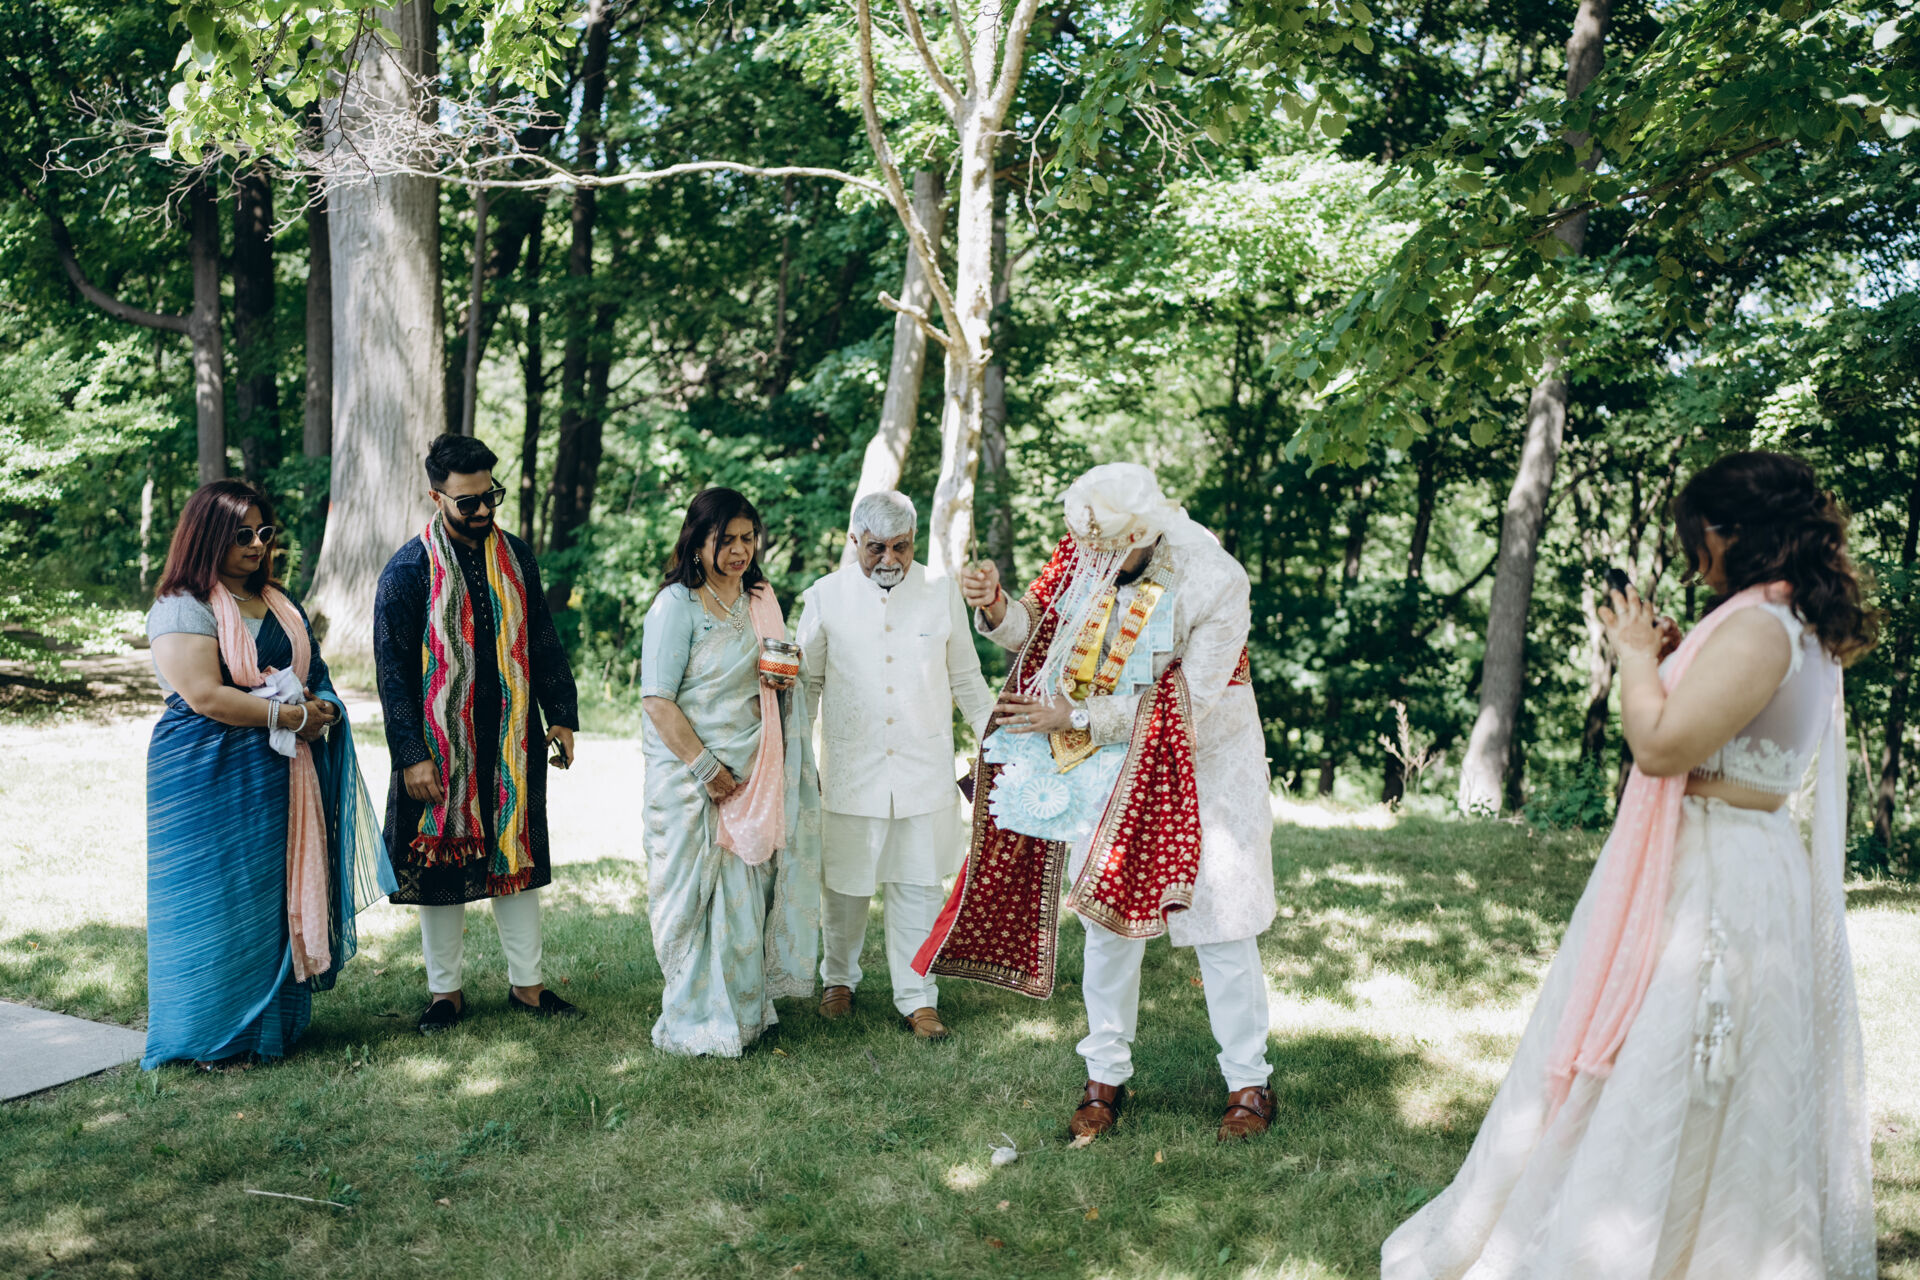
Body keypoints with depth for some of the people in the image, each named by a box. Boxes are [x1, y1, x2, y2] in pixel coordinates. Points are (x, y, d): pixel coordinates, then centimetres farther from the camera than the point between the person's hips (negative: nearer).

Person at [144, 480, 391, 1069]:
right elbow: (205, 695, -19)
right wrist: (293, 716, -15)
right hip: (210, 775, -7)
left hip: (282, 776, 7)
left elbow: (314, 676, 21)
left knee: (281, 894, 9)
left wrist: (322, 707, -2)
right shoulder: (183, 607, -9)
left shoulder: (280, 604, 15)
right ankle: (211, 1034, 10)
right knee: (217, 898, -1)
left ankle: (271, 1022, 19)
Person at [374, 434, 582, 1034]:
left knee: (516, 859, 11)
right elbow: (392, 669, -9)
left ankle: (526, 983, 23)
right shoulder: (407, 570, -8)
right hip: (441, 749, -3)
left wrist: (561, 715, 6)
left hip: (513, 745, 4)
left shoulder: (516, 556, 5)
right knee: (440, 867, 7)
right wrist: (411, 754, -13)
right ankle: (446, 990, 22)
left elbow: (543, 643, 12)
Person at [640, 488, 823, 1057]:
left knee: (749, 889, 8)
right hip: (691, 772, -6)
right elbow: (657, 700, -14)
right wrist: (707, 769, -16)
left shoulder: (761, 599, 11)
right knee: (699, 896, -1)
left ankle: (745, 1010, 21)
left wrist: (782, 679, -1)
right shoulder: (677, 604, -10)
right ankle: (697, 1024, 12)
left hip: (754, 771, 6)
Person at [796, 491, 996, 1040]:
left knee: (918, 887, 4)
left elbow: (967, 678, 12)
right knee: (845, 884, 9)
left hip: (925, 773, 0)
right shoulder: (825, 596, -1)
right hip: (850, 772, 0)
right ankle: (838, 978, 33)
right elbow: (808, 681, 10)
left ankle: (917, 997, 17)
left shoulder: (942, 593, 1)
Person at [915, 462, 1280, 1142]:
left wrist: (1076, 717, -22)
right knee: (1108, 917, 9)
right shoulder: (1082, 556, -11)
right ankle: (1106, 1078, 24)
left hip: (1201, 774, -4)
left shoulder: (1215, 584, -24)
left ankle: (1249, 1082, 23)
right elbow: (1038, 625, 2)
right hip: (1111, 770, 4)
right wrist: (997, 608, -21)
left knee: (1220, 926, 5)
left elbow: (1187, 703, -23)